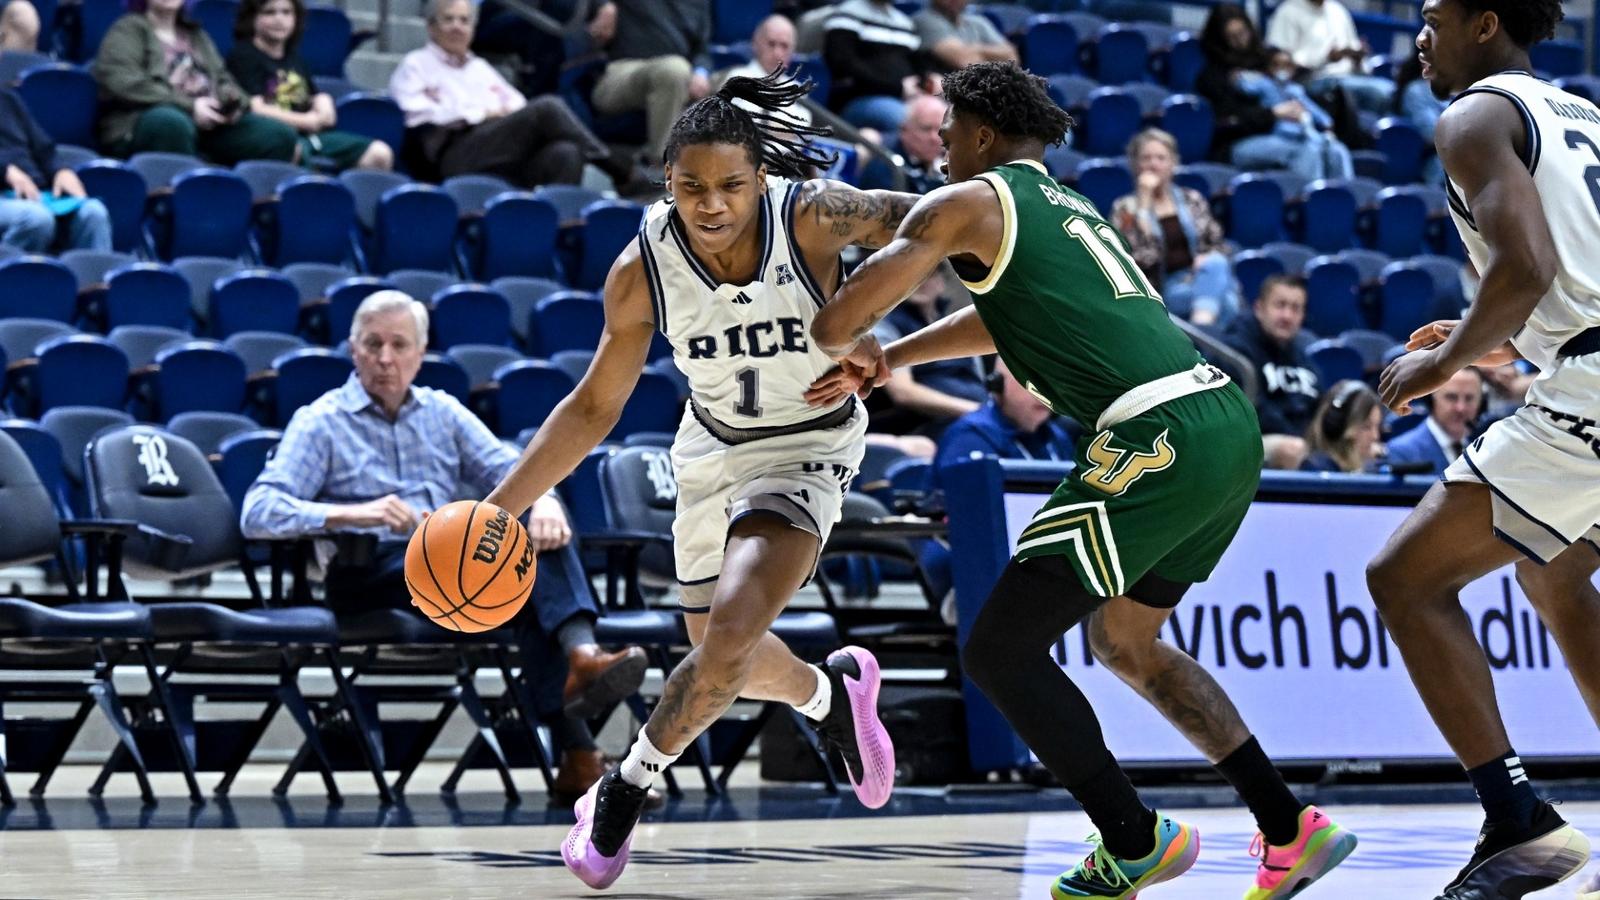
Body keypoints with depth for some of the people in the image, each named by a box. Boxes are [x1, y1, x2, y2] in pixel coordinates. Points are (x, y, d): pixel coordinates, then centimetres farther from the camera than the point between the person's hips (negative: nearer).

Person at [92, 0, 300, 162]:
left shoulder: (196, 35, 29)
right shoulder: (128, 30, 8)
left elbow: (223, 81, 24)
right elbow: (125, 83, -9)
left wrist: (233, 103, -3)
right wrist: (189, 106, -16)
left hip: (209, 122, 6)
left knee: (281, 136, -17)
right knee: (171, 122, -42)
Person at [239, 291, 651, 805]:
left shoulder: (442, 412, 23)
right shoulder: (321, 423, 7)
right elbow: (257, 512, -8)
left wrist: (543, 502, -16)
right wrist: (348, 515, -26)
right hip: (374, 576, -5)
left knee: (541, 535, -27)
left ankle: (580, 652, -53)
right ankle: (576, 751, -45)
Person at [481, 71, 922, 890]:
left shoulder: (813, 217, -29)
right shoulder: (643, 270, -20)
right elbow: (595, 407, -9)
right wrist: (497, 508, -15)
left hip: (807, 450, -4)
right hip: (713, 447, 4)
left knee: (730, 634, -23)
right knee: (722, 657, 17)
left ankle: (625, 790, 0)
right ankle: (831, 693, 51)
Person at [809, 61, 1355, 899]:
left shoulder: (968, 202, 3)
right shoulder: (1070, 208, 28)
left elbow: (842, 316, -4)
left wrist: (854, 350, 19)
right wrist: (888, 361, 44)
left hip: (1157, 441, -9)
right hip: (1227, 423, 9)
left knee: (999, 650, 1)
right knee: (1125, 642, 26)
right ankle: (1291, 830, 21)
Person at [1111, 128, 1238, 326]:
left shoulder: (1193, 200, 19)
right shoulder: (1125, 208, 8)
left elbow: (1218, 245, 19)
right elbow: (1138, 255, -10)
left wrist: (1208, 259, -6)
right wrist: (1144, 199, -8)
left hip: (1208, 279, 3)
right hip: (1168, 290, -3)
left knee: (1215, 265, -34)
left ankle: (1202, 323, -51)